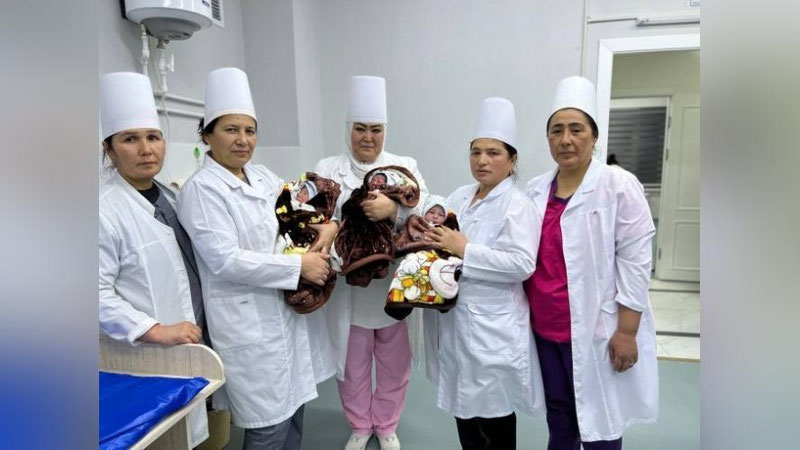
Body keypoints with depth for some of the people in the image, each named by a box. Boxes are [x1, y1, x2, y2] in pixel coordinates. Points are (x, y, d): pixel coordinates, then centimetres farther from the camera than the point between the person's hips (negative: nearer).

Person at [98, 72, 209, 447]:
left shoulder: (168, 196, 7)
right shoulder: (106, 209, -18)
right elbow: (98, 293, -23)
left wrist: (197, 327, 11)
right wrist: (158, 331, -23)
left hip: (192, 345, 7)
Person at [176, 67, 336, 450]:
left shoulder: (262, 175, 7)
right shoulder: (201, 190, -13)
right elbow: (226, 261, -20)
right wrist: (299, 265, -19)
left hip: (286, 309, 7)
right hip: (247, 322, -7)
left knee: (293, 406, 19)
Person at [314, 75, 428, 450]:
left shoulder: (405, 166, 2)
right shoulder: (327, 169, 3)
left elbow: (426, 213, -13)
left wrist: (394, 209, -33)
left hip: (395, 285, 1)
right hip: (348, 287, 0)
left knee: (394, 361, 17)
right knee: (353, 363, 17)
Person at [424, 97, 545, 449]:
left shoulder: (516, 204, -12)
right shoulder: (460, 196, 9)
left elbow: (523, 264, -23)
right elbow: (442, 244, 16)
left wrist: (465, 250, -21)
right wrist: (431, 237, -6)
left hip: (492, 327, -7)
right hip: (456, 320, 7)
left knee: (493, 415, 10)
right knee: (463, 405, 21)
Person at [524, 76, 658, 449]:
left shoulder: (619, 186, -8)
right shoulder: (535, 190, 7)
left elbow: (635, 262, -10)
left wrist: (626, 331, -13)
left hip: (596, 331, -4)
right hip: (545, 329, 5)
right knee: (558, 417, 18)